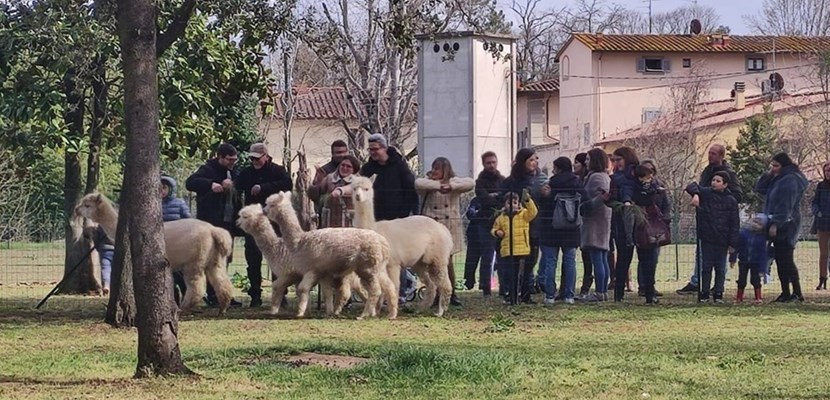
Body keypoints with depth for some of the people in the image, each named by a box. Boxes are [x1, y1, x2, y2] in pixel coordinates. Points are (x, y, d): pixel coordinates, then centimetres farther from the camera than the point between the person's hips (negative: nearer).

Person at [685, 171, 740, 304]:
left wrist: (733, 243, -6)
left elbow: (735, 224, -1)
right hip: (707, 238, 0)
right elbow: (692, 186, -11)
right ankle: (704, 294, 11)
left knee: (720, 268, 6)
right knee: (706, 267, 5)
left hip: (722, 240, 0)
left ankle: (718, 294, 13)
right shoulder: (706, 193, 0)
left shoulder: (731, 201, -2)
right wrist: (695, 194, -34)